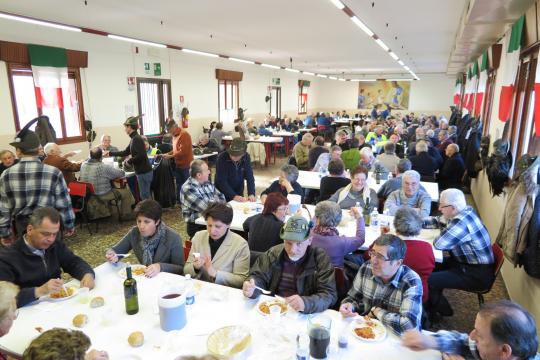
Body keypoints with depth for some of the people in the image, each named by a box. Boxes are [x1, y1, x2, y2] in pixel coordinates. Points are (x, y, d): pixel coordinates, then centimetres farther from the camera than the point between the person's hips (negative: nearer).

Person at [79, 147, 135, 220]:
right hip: (102, 196, -8)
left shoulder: (83, 165, -7)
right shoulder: (104, 167, -27)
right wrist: (113, 170, 5)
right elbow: (122, 173, -16)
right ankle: (125, 215, 19)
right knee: (126, 192, 9)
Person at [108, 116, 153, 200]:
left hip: (144, 172, -9)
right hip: (142, 172, 9)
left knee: (144, 196, -2)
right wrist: (110, 153, 28)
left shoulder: (136, 139, -16)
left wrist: (129, 161, -11)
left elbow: (141, 156, -26)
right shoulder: (134, 138, 13)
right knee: (146, 195, 15)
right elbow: (125, 152, 24)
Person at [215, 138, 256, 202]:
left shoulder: (246, 157, -13)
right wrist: (234, 196, -34)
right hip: (223, 195, -3)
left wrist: (251, 194, -27)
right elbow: (221, 181, -26)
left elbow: (249, 177, -13)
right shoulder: (222, 158, -24)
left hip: (239, 193, 4)